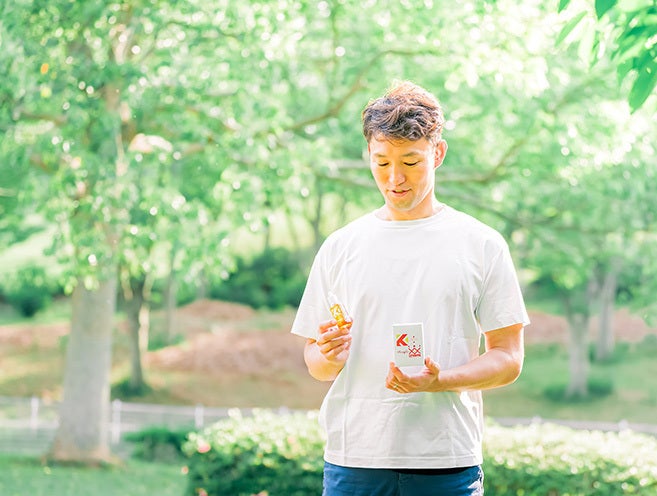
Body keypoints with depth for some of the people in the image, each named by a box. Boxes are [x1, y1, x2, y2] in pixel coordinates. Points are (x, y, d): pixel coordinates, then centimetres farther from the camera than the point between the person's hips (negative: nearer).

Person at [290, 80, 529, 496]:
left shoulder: (482, 244, 4)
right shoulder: (340, 247, 10)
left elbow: (508, 359, 2)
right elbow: (315, 361, 13)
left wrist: (438, 381, -14)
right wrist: (328, 356, -10)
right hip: (354, 458, 2)